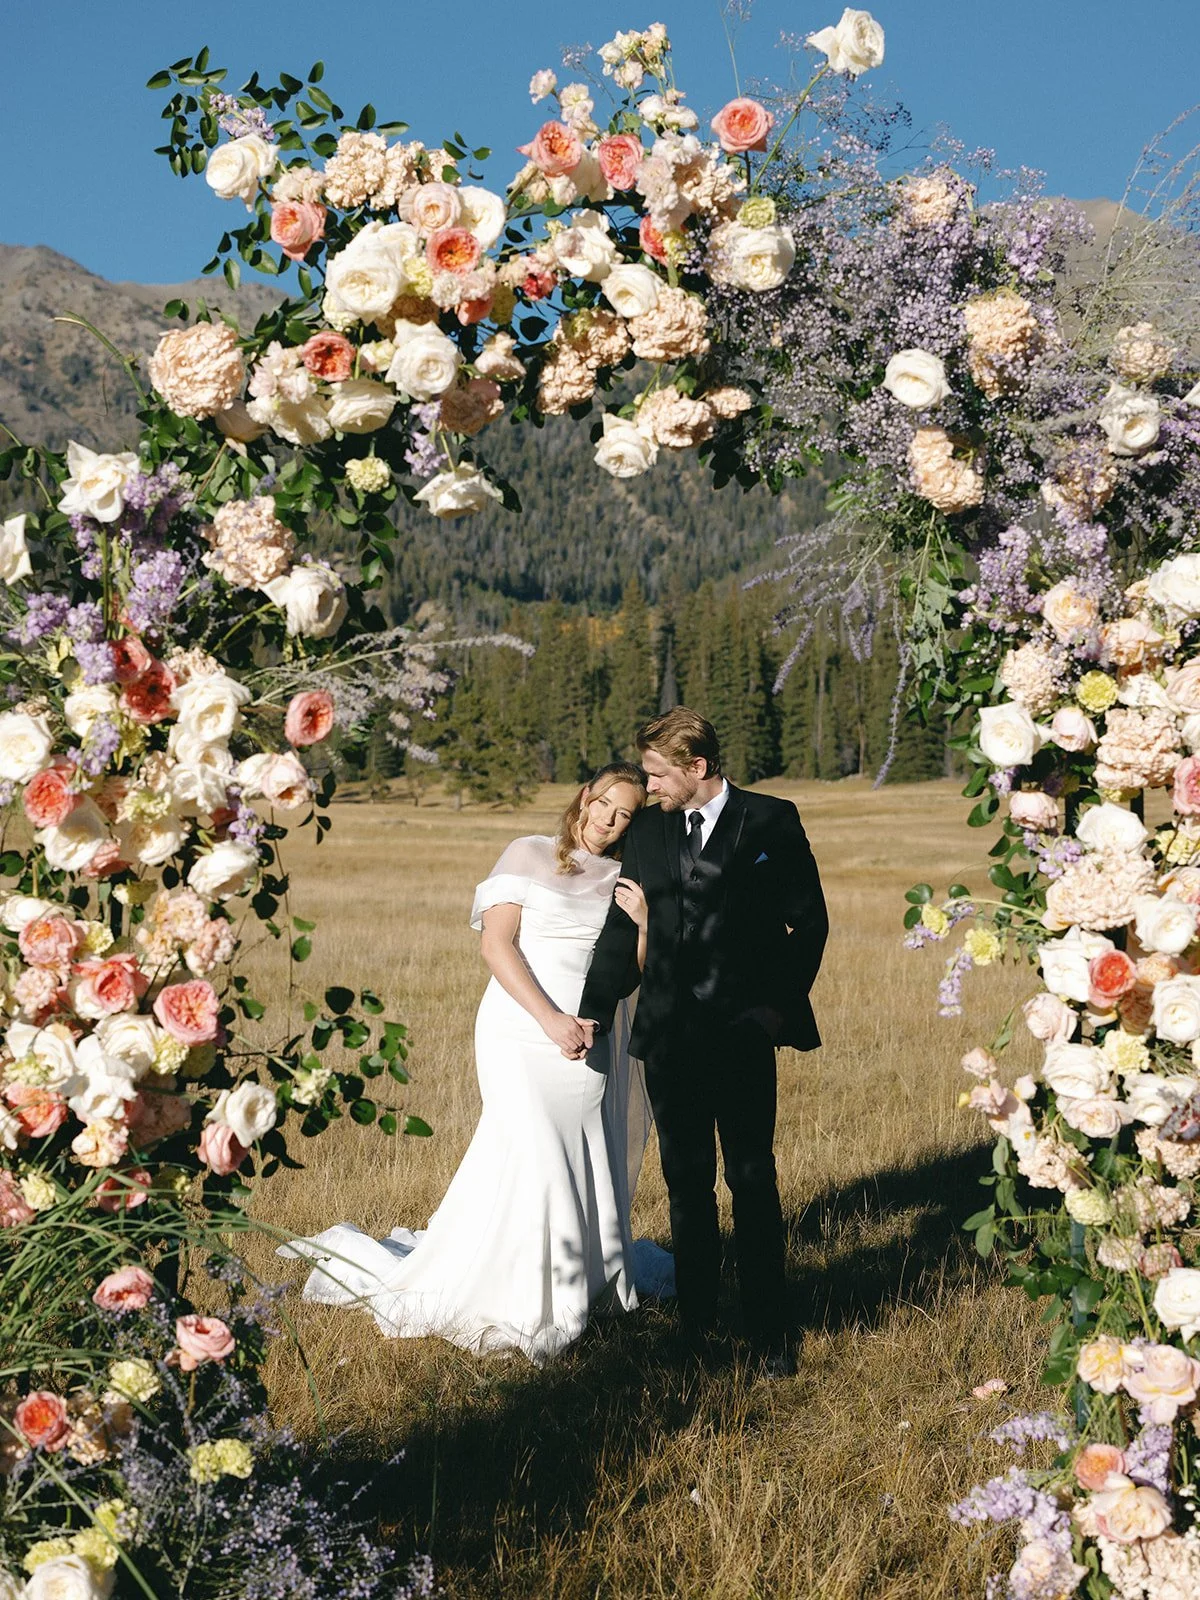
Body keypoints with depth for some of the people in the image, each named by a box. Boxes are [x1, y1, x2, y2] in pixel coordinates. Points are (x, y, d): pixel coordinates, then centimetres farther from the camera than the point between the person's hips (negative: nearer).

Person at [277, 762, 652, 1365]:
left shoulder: (624, 879, 11)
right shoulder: (530, 854, 0)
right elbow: (496, 944, -8)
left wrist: (644, 918, -15)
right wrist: (551, 1019, -16)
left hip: (590, 1045, 5)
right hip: (523, 1037, -4)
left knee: (585, 1173, 5)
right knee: (535, 1163, -13)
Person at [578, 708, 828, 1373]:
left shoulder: (772, 821, 0)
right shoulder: (647, 830, 11)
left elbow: (809, 921, 2)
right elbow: (623, 928, 17)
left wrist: (779, 1004, -6)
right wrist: (593, 1013, 15)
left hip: (743, 1030, -4)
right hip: (668, 1032, 4)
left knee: (753, 1180, -1)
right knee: (686, 1181, 9)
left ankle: (768, 1328, 8)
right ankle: (697, 1320, 20)